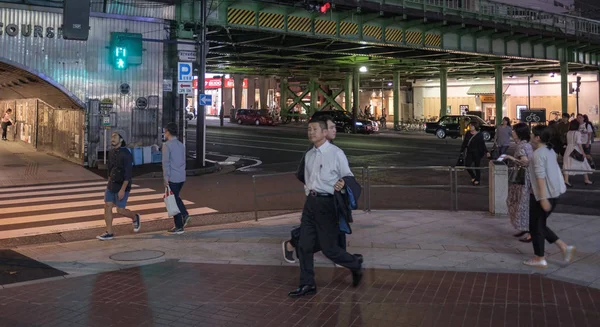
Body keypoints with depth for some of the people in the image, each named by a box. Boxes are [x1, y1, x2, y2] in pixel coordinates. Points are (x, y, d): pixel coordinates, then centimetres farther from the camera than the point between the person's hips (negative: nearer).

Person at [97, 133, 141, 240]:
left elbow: (128, 173, -20)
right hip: (111, 185, 7)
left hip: (122, 186, -7)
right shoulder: (111, 153, 7)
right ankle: (109, 233, 6)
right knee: (107, 206, 0)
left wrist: (123, 189, -23)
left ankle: (135, 218, 26)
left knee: (120, 210, -3)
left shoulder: (126, 154, -17)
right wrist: (109, 184, 20)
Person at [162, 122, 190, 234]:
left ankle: (179, 227, 5)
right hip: (182, 177, 7)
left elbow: (166, 163, -15)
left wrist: (165, 178, -12)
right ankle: (184, 215, 6)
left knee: (173, 200, 2)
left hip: (172, 178, -7)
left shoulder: (167, 145, -11)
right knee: (176, 197, 24)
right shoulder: (181, 145, 11)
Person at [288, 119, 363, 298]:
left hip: (327, 203, -7)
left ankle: (355, 263, 25)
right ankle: (307, 285, 16)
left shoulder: (336, 153, -7)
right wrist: (309, 195, 16)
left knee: (328, 247, -2)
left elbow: (348, 176, -4)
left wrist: (342, 183, -23)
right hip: (310, 202, 7)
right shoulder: (309, 155, 14)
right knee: (304, 245, 5)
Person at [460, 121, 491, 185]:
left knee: (477, 166, 4)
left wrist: (487, 152, -15)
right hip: (470, 153, 4)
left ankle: (477, 180, 21)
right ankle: (473, 177, 20)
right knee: (467, 165, -4)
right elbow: (464, 143, 10)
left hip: (477, 153, -4)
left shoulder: (479, 135, -8)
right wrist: (462, 150, 5)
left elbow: (483, 144, -7)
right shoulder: (468, 134, 5)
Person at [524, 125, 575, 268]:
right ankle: (564, 247, 10)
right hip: (554, 193, 9)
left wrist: (543, 198, -25)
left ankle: (540, 259, 12)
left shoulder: (538, 153, -17)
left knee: (536, 227, 5)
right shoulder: (550, 151, 11)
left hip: (543, 195, -9)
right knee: (541, 225, 18)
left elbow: (541, 176, -23)